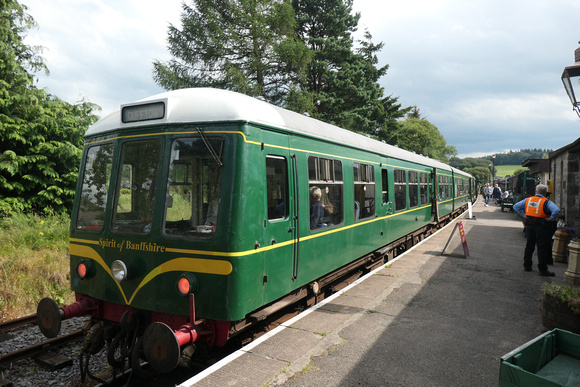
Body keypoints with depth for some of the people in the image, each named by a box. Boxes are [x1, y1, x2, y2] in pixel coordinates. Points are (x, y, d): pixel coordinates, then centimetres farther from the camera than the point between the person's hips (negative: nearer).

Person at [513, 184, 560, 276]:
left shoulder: (528, 199, 5)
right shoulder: (546, 202, -10)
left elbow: (516, 206, 8)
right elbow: (556, 210, -25)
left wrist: (523, 215, 6)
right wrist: (551, 219, -12)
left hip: (529, 225, 5)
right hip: (541, 227, -5)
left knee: (529, 246, 15)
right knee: (542, 248, 0)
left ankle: (527, 266, 21)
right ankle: (542, 269, 1)